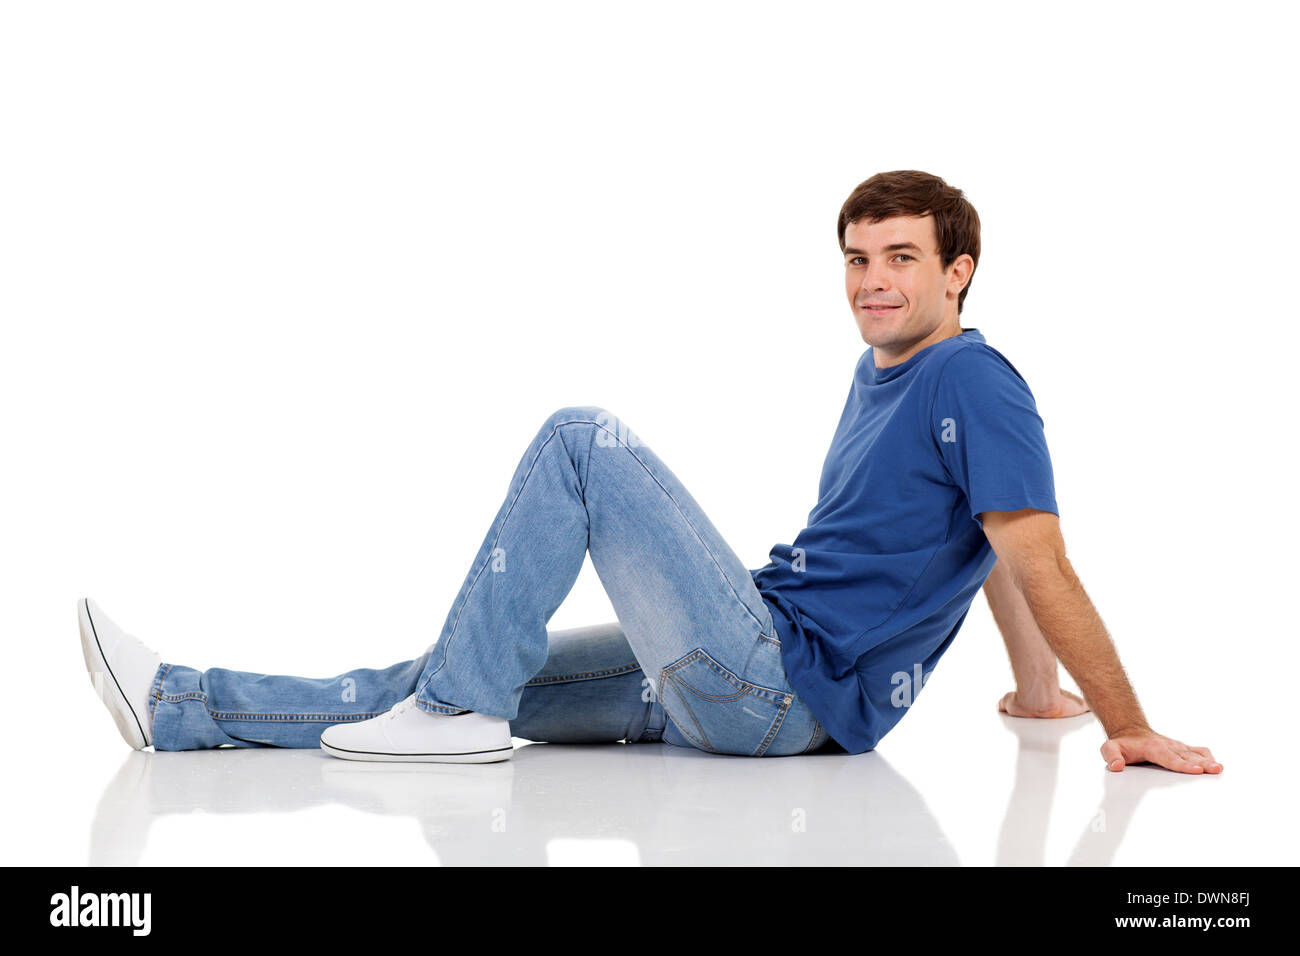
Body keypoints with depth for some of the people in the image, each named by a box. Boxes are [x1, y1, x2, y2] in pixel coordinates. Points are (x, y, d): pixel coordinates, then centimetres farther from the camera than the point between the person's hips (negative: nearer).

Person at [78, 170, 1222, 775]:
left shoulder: (974, 381, -10)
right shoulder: (880, 372, 18)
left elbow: (1040, 568, -12)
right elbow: (977, 549, 26)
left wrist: (1133, 728, -12)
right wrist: (1036, 694, 30)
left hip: (790, 684, -9)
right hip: (748, 677, 9)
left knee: (583, 438, -13)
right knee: (453, 683, 5)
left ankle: (460, 707, -10)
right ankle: (182, 705, 8)